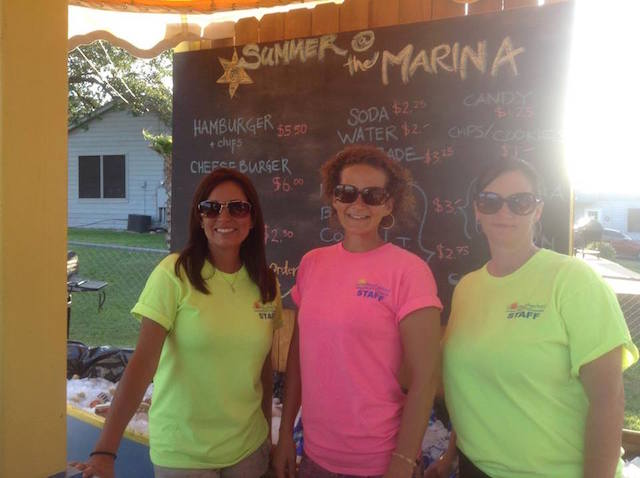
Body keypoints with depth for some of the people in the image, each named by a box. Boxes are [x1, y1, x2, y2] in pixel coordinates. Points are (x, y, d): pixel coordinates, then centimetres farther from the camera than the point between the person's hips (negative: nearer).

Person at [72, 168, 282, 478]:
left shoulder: (266, 285, -2)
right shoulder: (173, 274, -15)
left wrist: (268, 434, 11)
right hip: (182, 452, -3)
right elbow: (142, 361, -18)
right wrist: (105, 450, -23)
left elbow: (264, 365, 5)